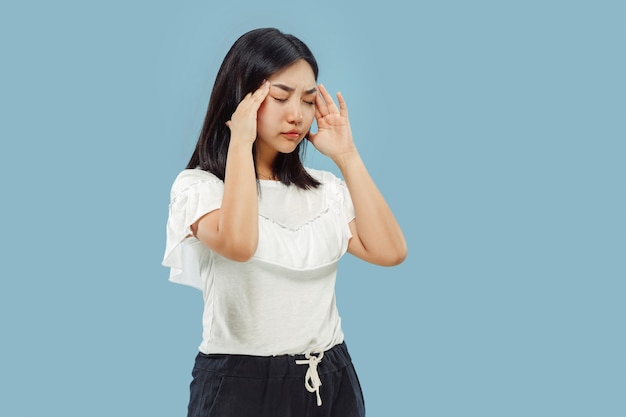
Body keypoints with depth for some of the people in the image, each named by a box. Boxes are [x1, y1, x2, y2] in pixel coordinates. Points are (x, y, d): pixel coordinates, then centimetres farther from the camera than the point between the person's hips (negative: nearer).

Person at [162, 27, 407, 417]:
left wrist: (346, 155, -2)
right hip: (241, 383, -4)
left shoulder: (325, 188, 8)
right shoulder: (199, 185, -7)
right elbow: (237, 244, -28)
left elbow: (390, 251, -6)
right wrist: (241, 140, -18)